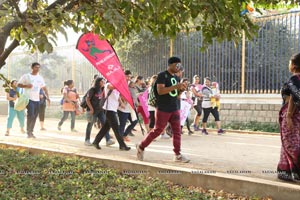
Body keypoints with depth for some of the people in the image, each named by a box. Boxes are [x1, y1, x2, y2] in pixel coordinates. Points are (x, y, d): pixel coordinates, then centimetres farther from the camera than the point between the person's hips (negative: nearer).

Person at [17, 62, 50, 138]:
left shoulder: (40, 78, 14)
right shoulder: (26, 76, 0)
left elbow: (44, 88, 19)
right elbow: (18, 84, -1)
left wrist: (48, 97, 9)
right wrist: (26, 86, -20)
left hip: (37, 100, 5)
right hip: (29, 99, -5)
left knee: (34, 117, 7)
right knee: (31, 115, -16)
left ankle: (31, 132, 18)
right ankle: (28, 132, -6)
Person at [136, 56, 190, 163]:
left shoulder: (176, 78, 15)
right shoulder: (162, 75, -9)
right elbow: (160, 91, -22)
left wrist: (181, 90, -1)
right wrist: (175, 86, -24)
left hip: (175, 109, 7)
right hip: (163, 109, -7)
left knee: (177, 131, 3)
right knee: (157, 130, 1)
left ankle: (178, 155, 10)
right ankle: (141, 147, 19)